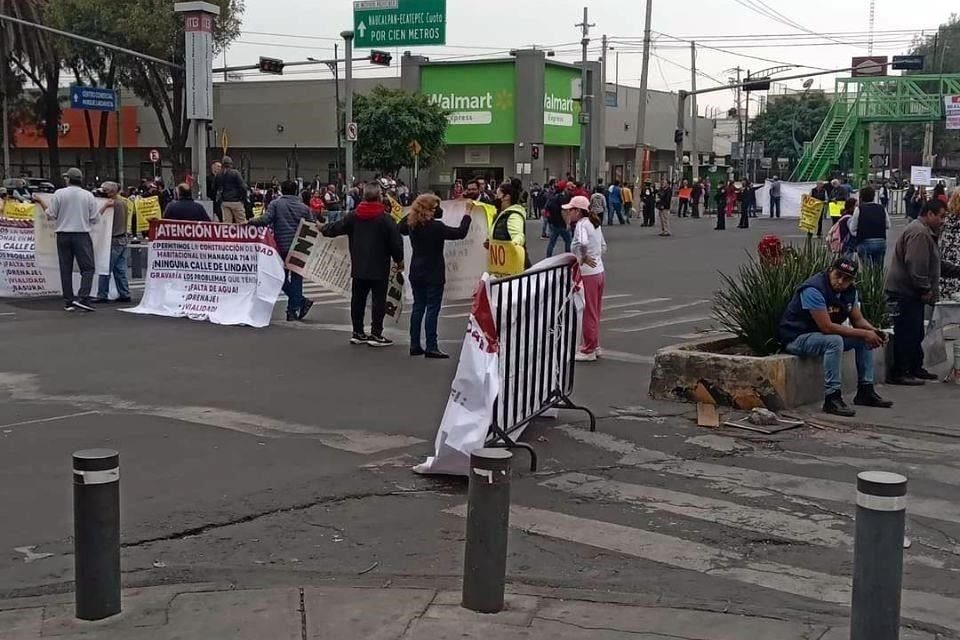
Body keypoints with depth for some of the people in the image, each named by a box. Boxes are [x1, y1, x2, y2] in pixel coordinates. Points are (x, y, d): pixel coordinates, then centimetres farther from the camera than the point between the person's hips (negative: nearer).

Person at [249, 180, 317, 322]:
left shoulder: (275, 204, -2)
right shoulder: (303, 207, 6)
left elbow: (266, 219, -14)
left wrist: (250, 222, -4)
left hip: (281, 246, -2)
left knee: (282, 277, 11)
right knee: (296, 277, 9)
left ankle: (301, 301, -3)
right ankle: (293, 310, 8)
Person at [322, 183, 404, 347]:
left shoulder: (354, 216, 1)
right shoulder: (385, 219, -13)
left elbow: (336, 228, 9)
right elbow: (396, 241, -12)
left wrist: (323, 229, 31)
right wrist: (399, 259, 5)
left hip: (359, 267, 5)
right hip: (379, 268, -5)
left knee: (358, 299, 12)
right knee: (378, 300, 0)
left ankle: (357, 333, 18)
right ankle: (376, 334, -1)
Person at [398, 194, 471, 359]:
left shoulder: (412, 224, 0)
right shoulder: (435, 226, -20)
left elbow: (400, 228, 23)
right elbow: (460, 233, -19)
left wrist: (412, 213, 18)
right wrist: (467, 215, -7)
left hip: (416, 273, 7)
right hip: (433, 274, -7)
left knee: (418, 307, 12)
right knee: (432, 308, -3)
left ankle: (415, 345, 15)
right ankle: (431, 347, -3)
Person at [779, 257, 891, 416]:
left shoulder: (850, 290, 0)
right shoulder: (814, 290, -26)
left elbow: (858, 320, 7)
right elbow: (827, 327, -30)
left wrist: (872, 331, -16)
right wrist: (863, 333, -27)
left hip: (822, 335, 9)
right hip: (796, 337, -9)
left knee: (866, 339, 1)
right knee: (835, 341, -34)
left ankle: (865, 391, 8)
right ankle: (832, 398, -29)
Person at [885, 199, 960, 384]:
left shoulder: (926, 233, 21)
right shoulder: (918, 233, -17)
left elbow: (936, 264, 27)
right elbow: (916, 265, -26)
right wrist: (925, 289, -20)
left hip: (912, 293, 11)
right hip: (905, 292, -11)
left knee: (915, 333, 18)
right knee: (906, 334, -8)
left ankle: (915, 369, 27)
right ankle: (899, 373, -4)